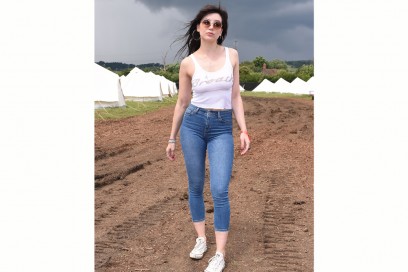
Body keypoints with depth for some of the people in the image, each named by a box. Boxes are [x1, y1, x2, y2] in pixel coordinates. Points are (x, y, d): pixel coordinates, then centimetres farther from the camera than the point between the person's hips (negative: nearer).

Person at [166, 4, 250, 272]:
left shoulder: (232, 55, 2)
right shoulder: (188, 63, -1)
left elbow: (235, 97, 5)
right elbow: (182, 102, 6)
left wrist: (244, 130, -3)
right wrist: (172, 138, 9)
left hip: (222, 128, 0)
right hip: (193, 124, 0)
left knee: (219, 190, -8)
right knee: (196, 186, 8)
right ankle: (201, 239, 28)